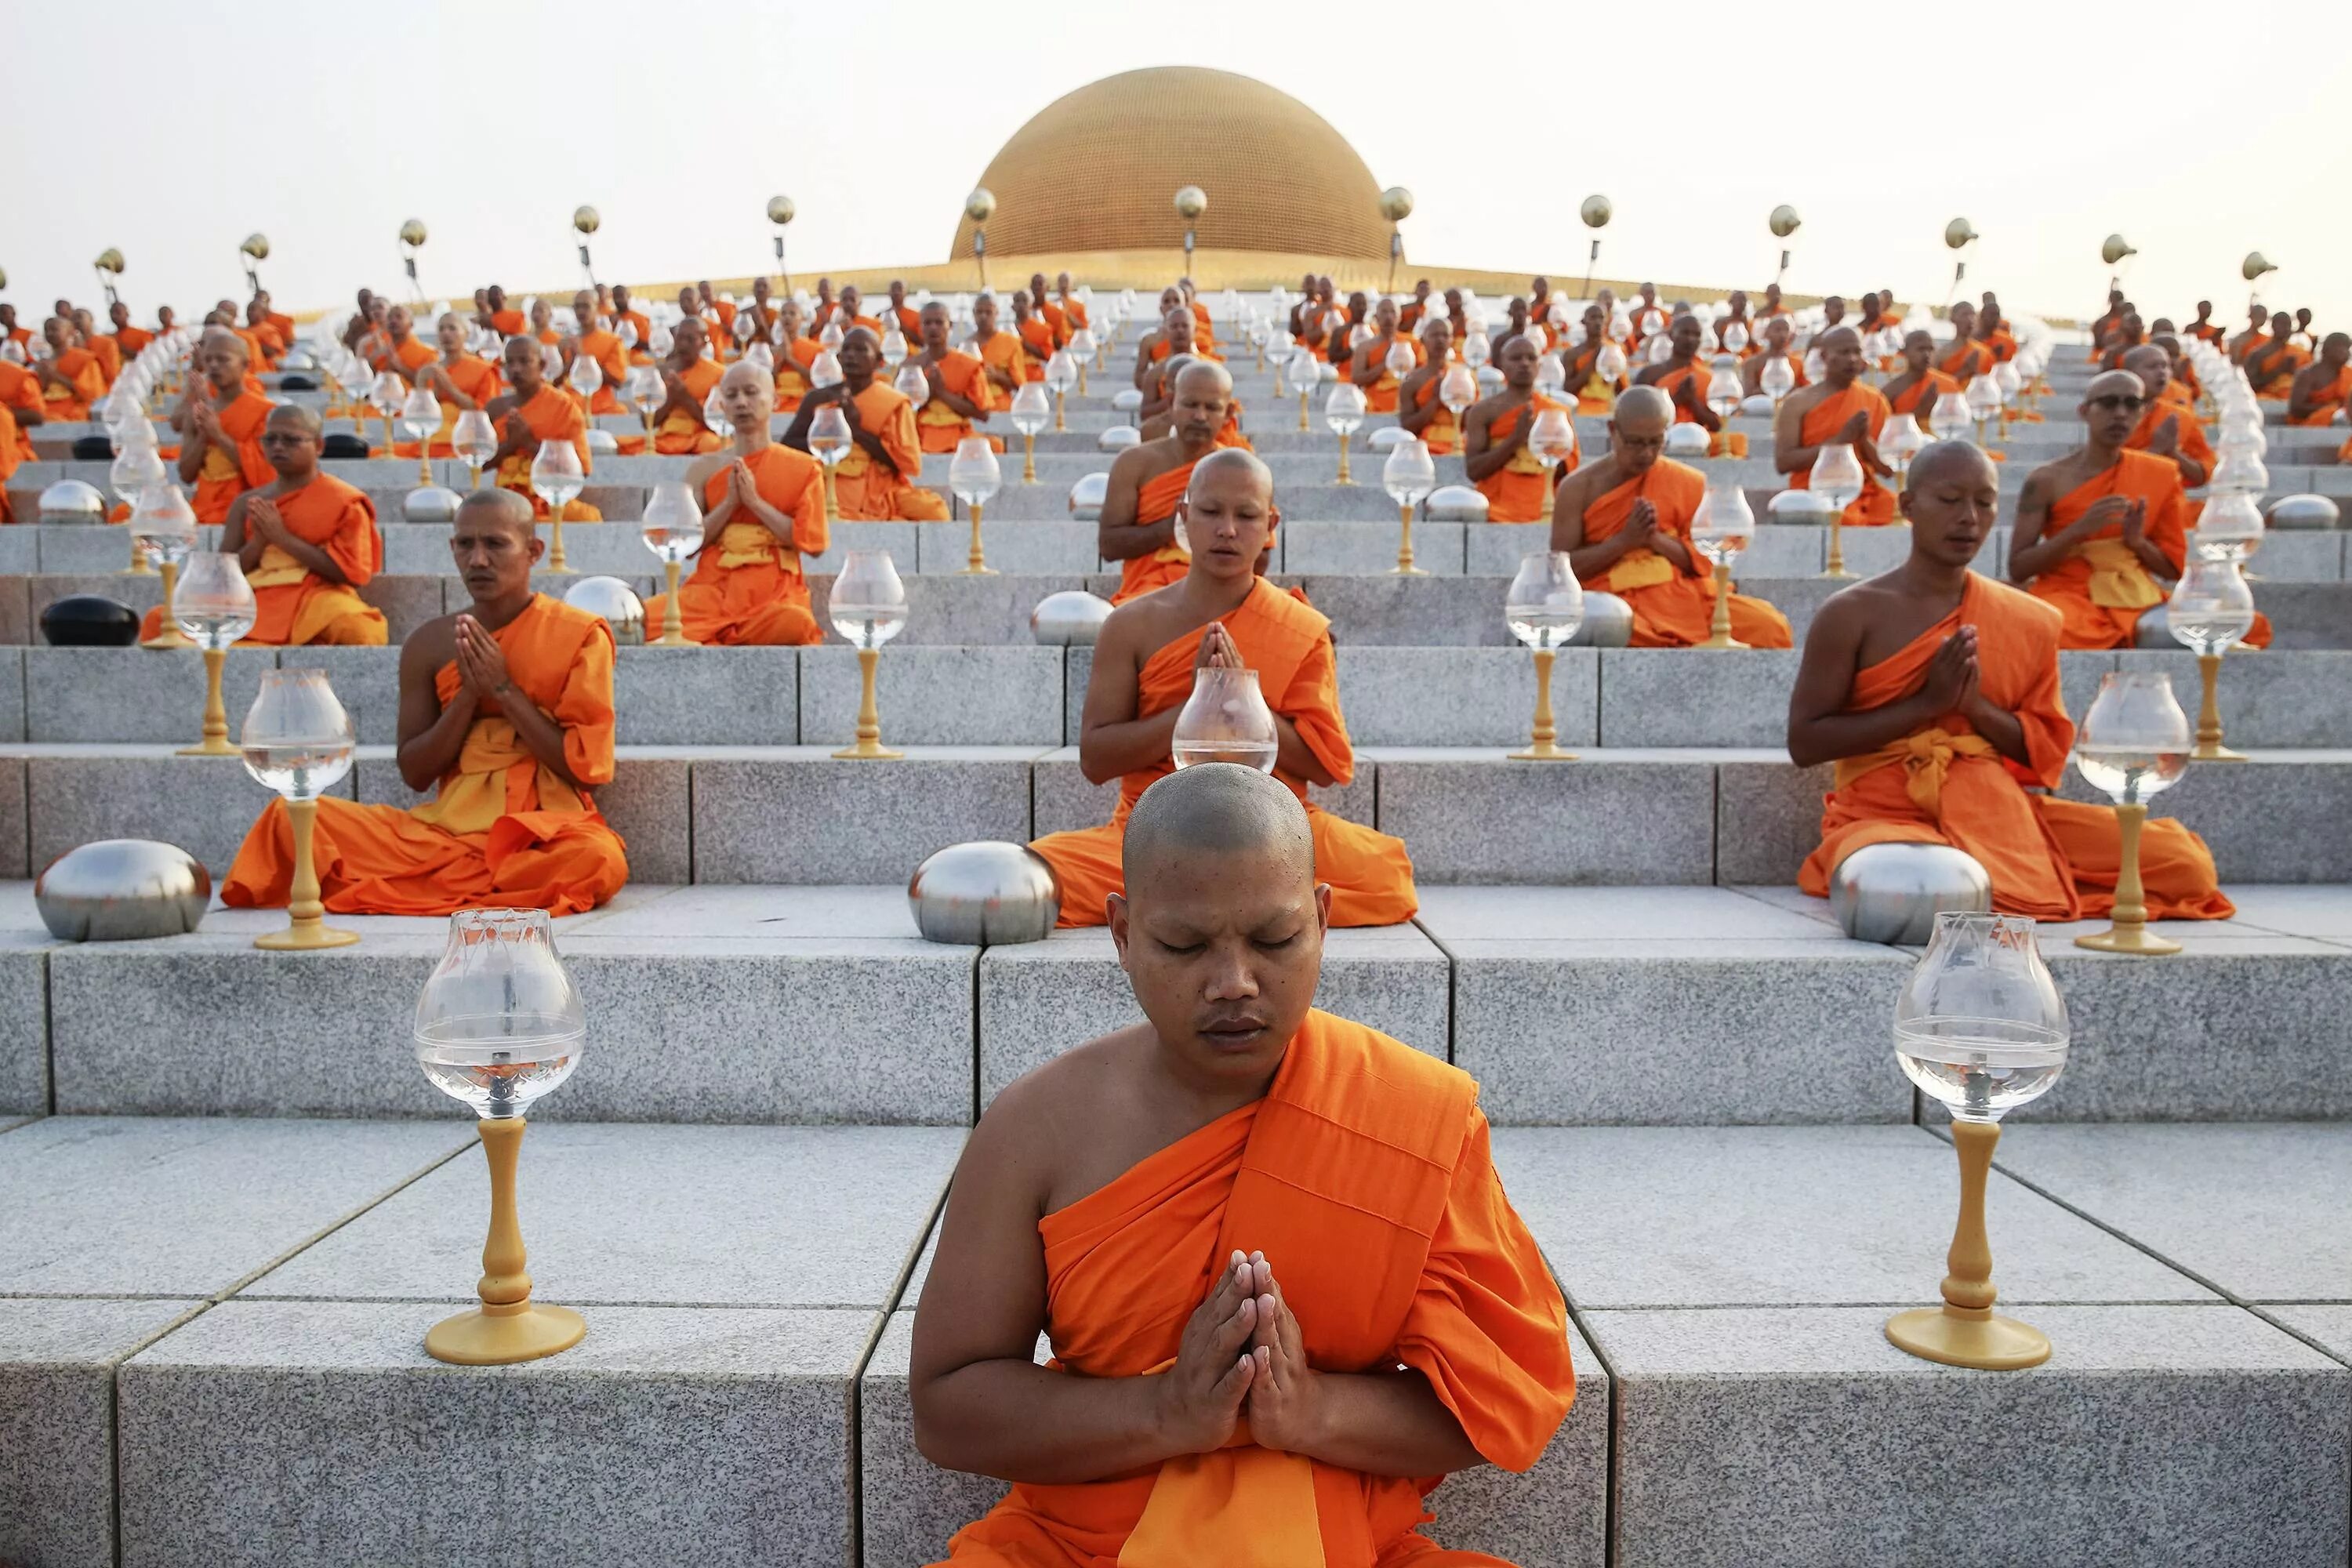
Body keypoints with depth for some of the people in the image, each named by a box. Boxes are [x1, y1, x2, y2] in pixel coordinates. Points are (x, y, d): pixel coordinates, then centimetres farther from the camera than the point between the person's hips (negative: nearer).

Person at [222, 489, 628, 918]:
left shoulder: (579, 634, -2)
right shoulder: (429, 645, 7)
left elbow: (588, 768, -7)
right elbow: (415, 773, 6)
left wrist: (504, 689, -11)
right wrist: (470, 693, -8)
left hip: (547, 831, -1)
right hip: (450, 825, 2)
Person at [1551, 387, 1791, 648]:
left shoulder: (1688, 483, 9)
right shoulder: (1579, 488, 3)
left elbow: (1703, 561, 7)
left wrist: (1657, 539, -11)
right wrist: (1624, 540, -12)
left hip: (1682, 595, 3)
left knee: (1769, 625, -22)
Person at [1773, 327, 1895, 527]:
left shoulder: (1875, 401, 11)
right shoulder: (1798, 402, 1)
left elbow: (1889, 469, 10)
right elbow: (1782, 463, -10)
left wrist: (1865, 440, -9)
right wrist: (1840, 440, -14)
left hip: (1865, 496, 4)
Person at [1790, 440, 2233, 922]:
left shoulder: (2030, 622, 10)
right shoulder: (1852, 614, -2)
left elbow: (2046, 752, 11)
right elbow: (1805, 743, -5)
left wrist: (1975, 705, -9)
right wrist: (1928, 703, -12)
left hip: (1997, 810, 4)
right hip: (1886, 814, -4)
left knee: (2186, 865, -11)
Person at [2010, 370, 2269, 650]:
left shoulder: (2160, 475, 9)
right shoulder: (2047, 480, -1)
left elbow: (2174, 569, 14)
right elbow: (2018, 570, -4)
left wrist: (2137, 541, -7)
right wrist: (2079, 530, -15)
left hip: (2137, 599, 4)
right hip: (2067, 596, -4)